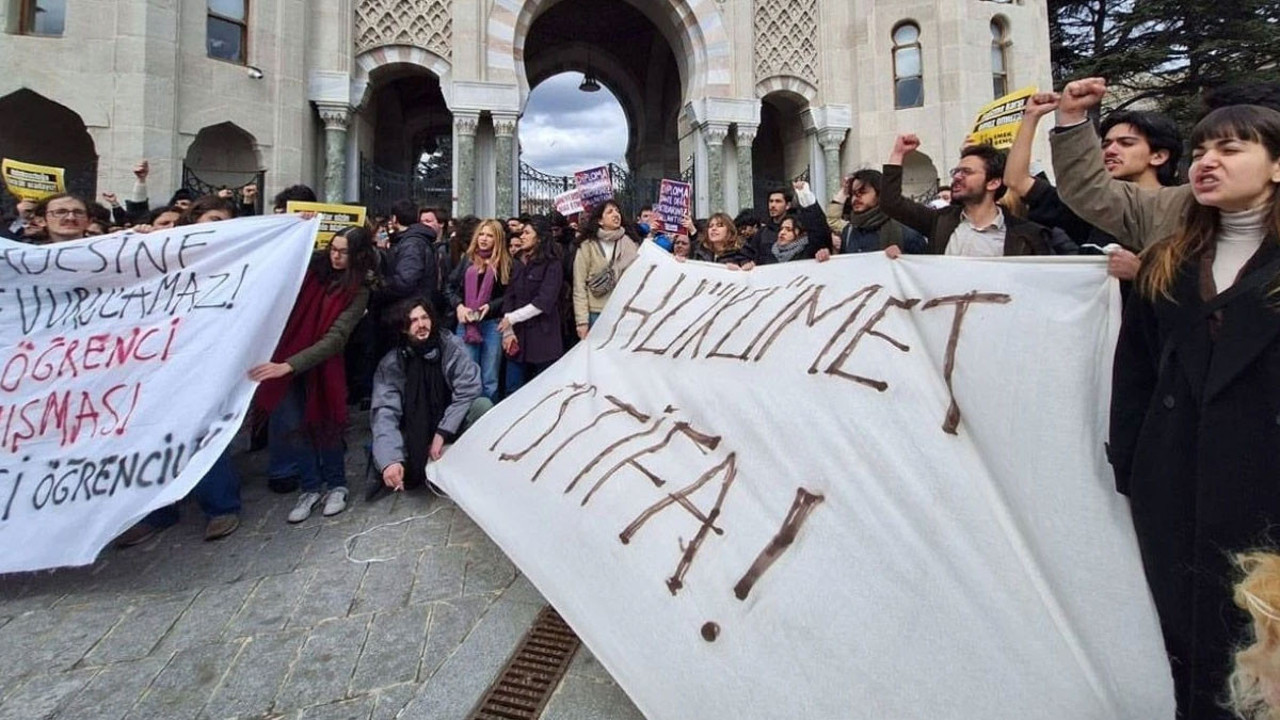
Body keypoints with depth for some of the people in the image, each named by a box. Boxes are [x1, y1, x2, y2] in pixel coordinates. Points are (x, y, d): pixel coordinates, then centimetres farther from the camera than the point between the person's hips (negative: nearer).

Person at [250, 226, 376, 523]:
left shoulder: (358, 291, -12)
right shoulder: (314, 266, -2)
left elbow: (335, 338, -21)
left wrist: (289, 365, -30)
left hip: (320, 362, -3)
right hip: (284, 354, 3)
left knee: (323, 423, 3)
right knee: (288, 425, 0)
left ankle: (337, 484, 24)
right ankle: (311, 487, 18)